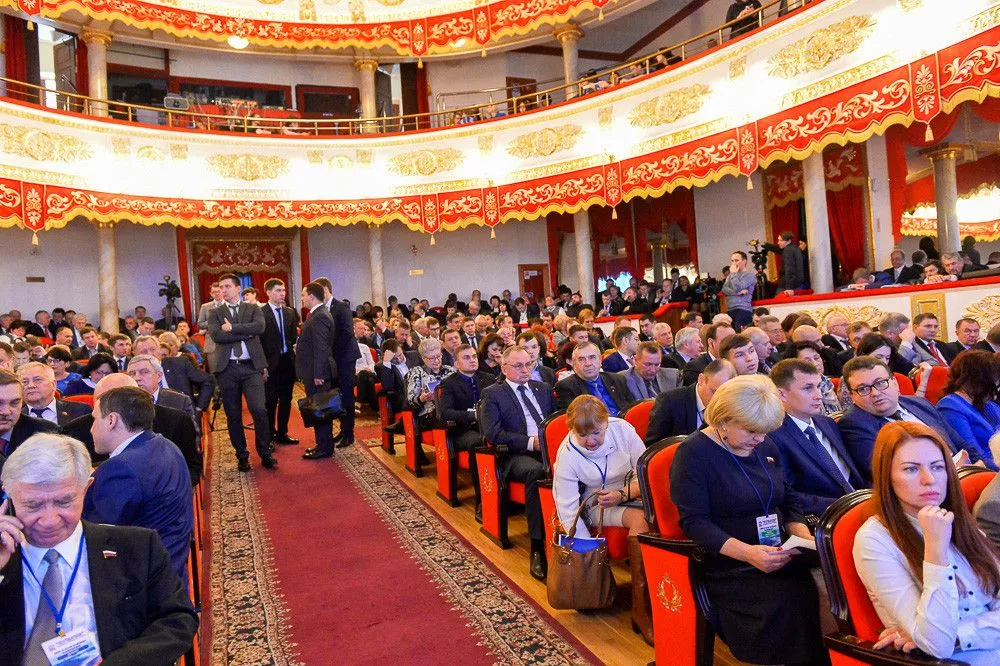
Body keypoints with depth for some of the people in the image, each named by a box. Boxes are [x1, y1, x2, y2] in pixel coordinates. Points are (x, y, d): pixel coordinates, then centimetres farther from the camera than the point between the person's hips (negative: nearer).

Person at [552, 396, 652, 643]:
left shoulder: (622, 429, -13)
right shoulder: (567, 454, -17)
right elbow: (568, 508, -16)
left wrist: (622, 494, -23)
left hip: (632, 493, 3)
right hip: (596, 506, -3)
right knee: (640, 520, -32)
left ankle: (641, 607, -19)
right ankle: (641, 609, -21)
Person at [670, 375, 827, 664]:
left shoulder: (765, 447, 10)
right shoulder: (694, 453, -11)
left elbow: (789, 500, 16)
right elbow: (694, 522, -15)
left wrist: (804, 536, -4)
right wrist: (748, 553, -25)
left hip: (778, 558, 6)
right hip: (729, 568, -6)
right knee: (791, 605, -28)